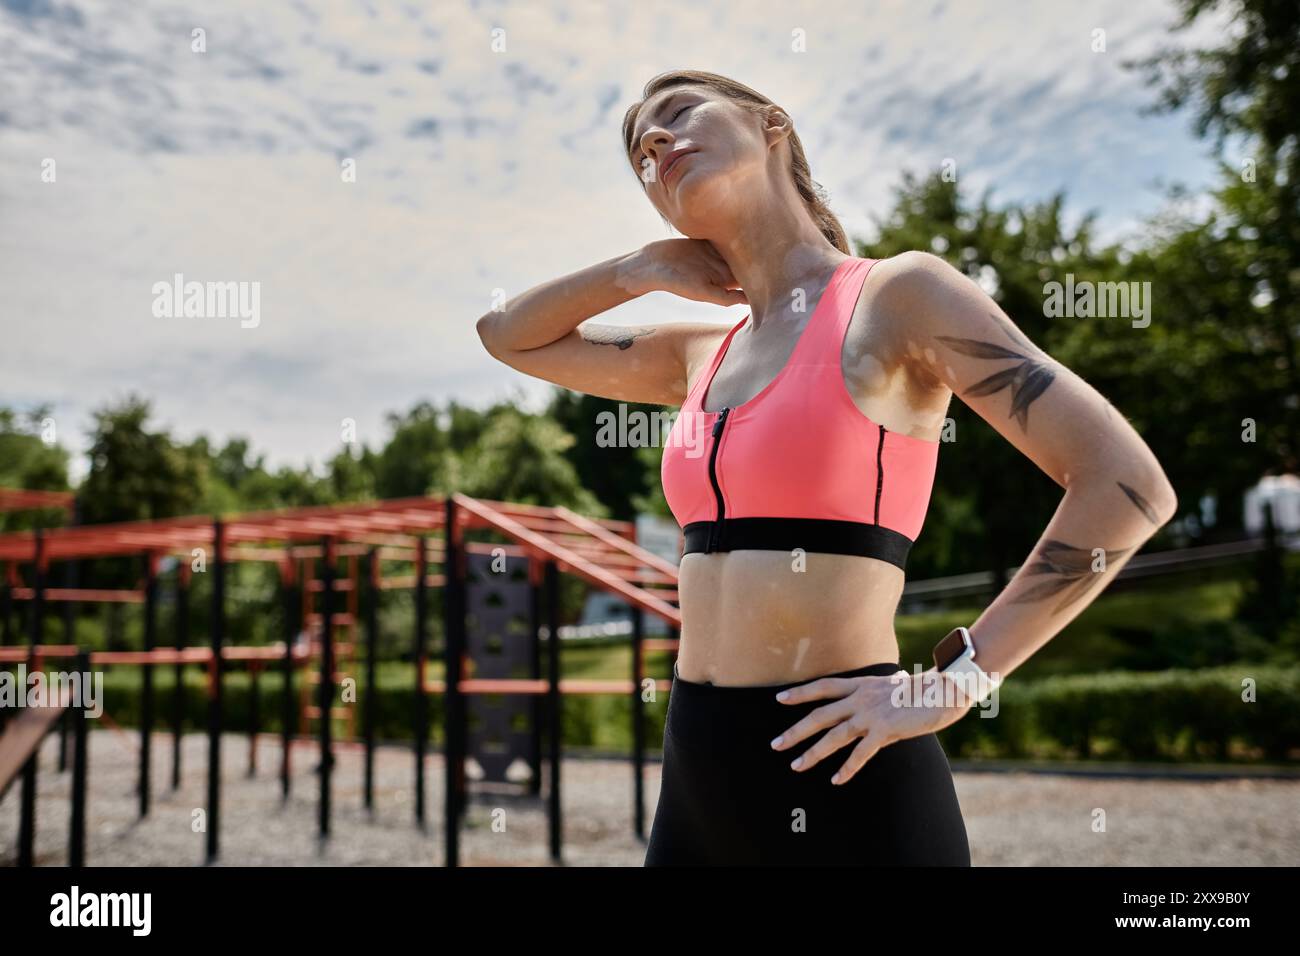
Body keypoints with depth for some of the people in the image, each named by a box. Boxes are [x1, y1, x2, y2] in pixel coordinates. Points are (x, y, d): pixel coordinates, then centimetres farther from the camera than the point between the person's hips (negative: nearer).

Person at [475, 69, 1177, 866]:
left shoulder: (900, 293, -6)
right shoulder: (702, 356, 13)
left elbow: (1129, 486, -12)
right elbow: (508, 338, 26)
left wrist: (951, 686, -14)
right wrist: (643, 268, 10)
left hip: (842, 777, -6)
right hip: (697, 772, 7)